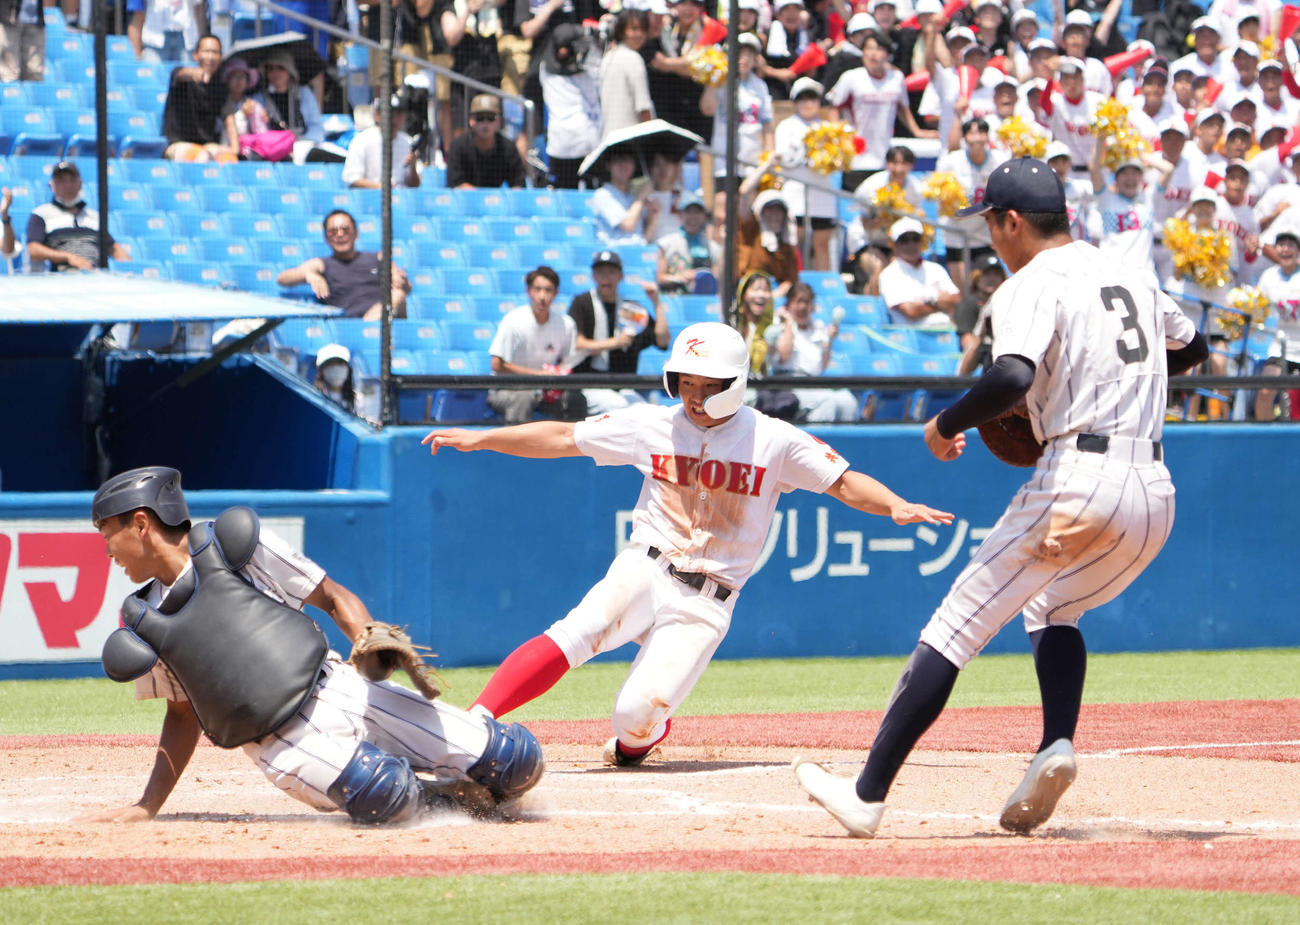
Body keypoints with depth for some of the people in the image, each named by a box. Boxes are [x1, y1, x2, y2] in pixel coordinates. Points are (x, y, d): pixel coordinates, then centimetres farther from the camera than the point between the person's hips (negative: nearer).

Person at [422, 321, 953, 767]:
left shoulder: (773, 442, 1)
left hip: (706, 601, -1)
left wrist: (897, 508, -18)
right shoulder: (652, 427, 7)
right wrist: (478, 440, 7)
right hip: (644, 572, 1)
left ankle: (638, 739, 20)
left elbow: (844, 482, 1)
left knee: (637, 716, -18)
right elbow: (562, 438, 12)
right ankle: (474, 723, -37)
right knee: (578, 632, -31)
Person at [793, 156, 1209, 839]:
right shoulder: (1133, 278, 19)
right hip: (1156, 494, 8)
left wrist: (946, 425, -8)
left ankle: (867, 797, -6)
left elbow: (1012, 377, -23)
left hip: (1077, 481, -7)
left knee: (954, 629, -2)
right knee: (1053, 609, 29)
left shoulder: (1035, 286, -5)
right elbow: (1192, 347, 36)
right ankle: (1056, 746, 2)